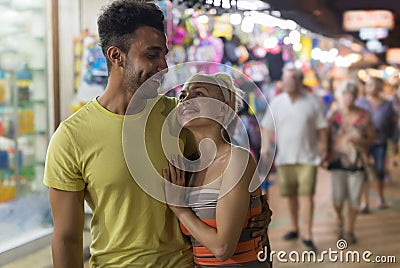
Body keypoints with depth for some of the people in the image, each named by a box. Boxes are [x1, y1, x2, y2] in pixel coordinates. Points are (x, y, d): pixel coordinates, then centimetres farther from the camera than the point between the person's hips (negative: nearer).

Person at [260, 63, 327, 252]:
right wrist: (265, 147, -2)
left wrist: (323, 148, 0)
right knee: (290, 195, 11)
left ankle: (307, 235, -7)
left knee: (306, 194, -9)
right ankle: (294, 227, 28)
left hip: (307, 157, -3)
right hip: (284, 156, 3)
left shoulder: (312, 102, 0)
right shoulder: (276, 102, 5)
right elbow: (267, 127, 9)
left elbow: (321, 128, 5)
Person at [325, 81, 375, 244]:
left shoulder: (363, 116, 1)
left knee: (354, 198, 2)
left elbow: (371, 138, 6)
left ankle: (349, 230, 21)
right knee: (338, 197, -5)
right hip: (338, 160, 0)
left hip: (357, 162, 1)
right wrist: (326, 157, -3)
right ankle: (340, 220, 29)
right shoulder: (333, 115, 1)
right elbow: (326, 137, 5)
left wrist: (359, 140, -14)